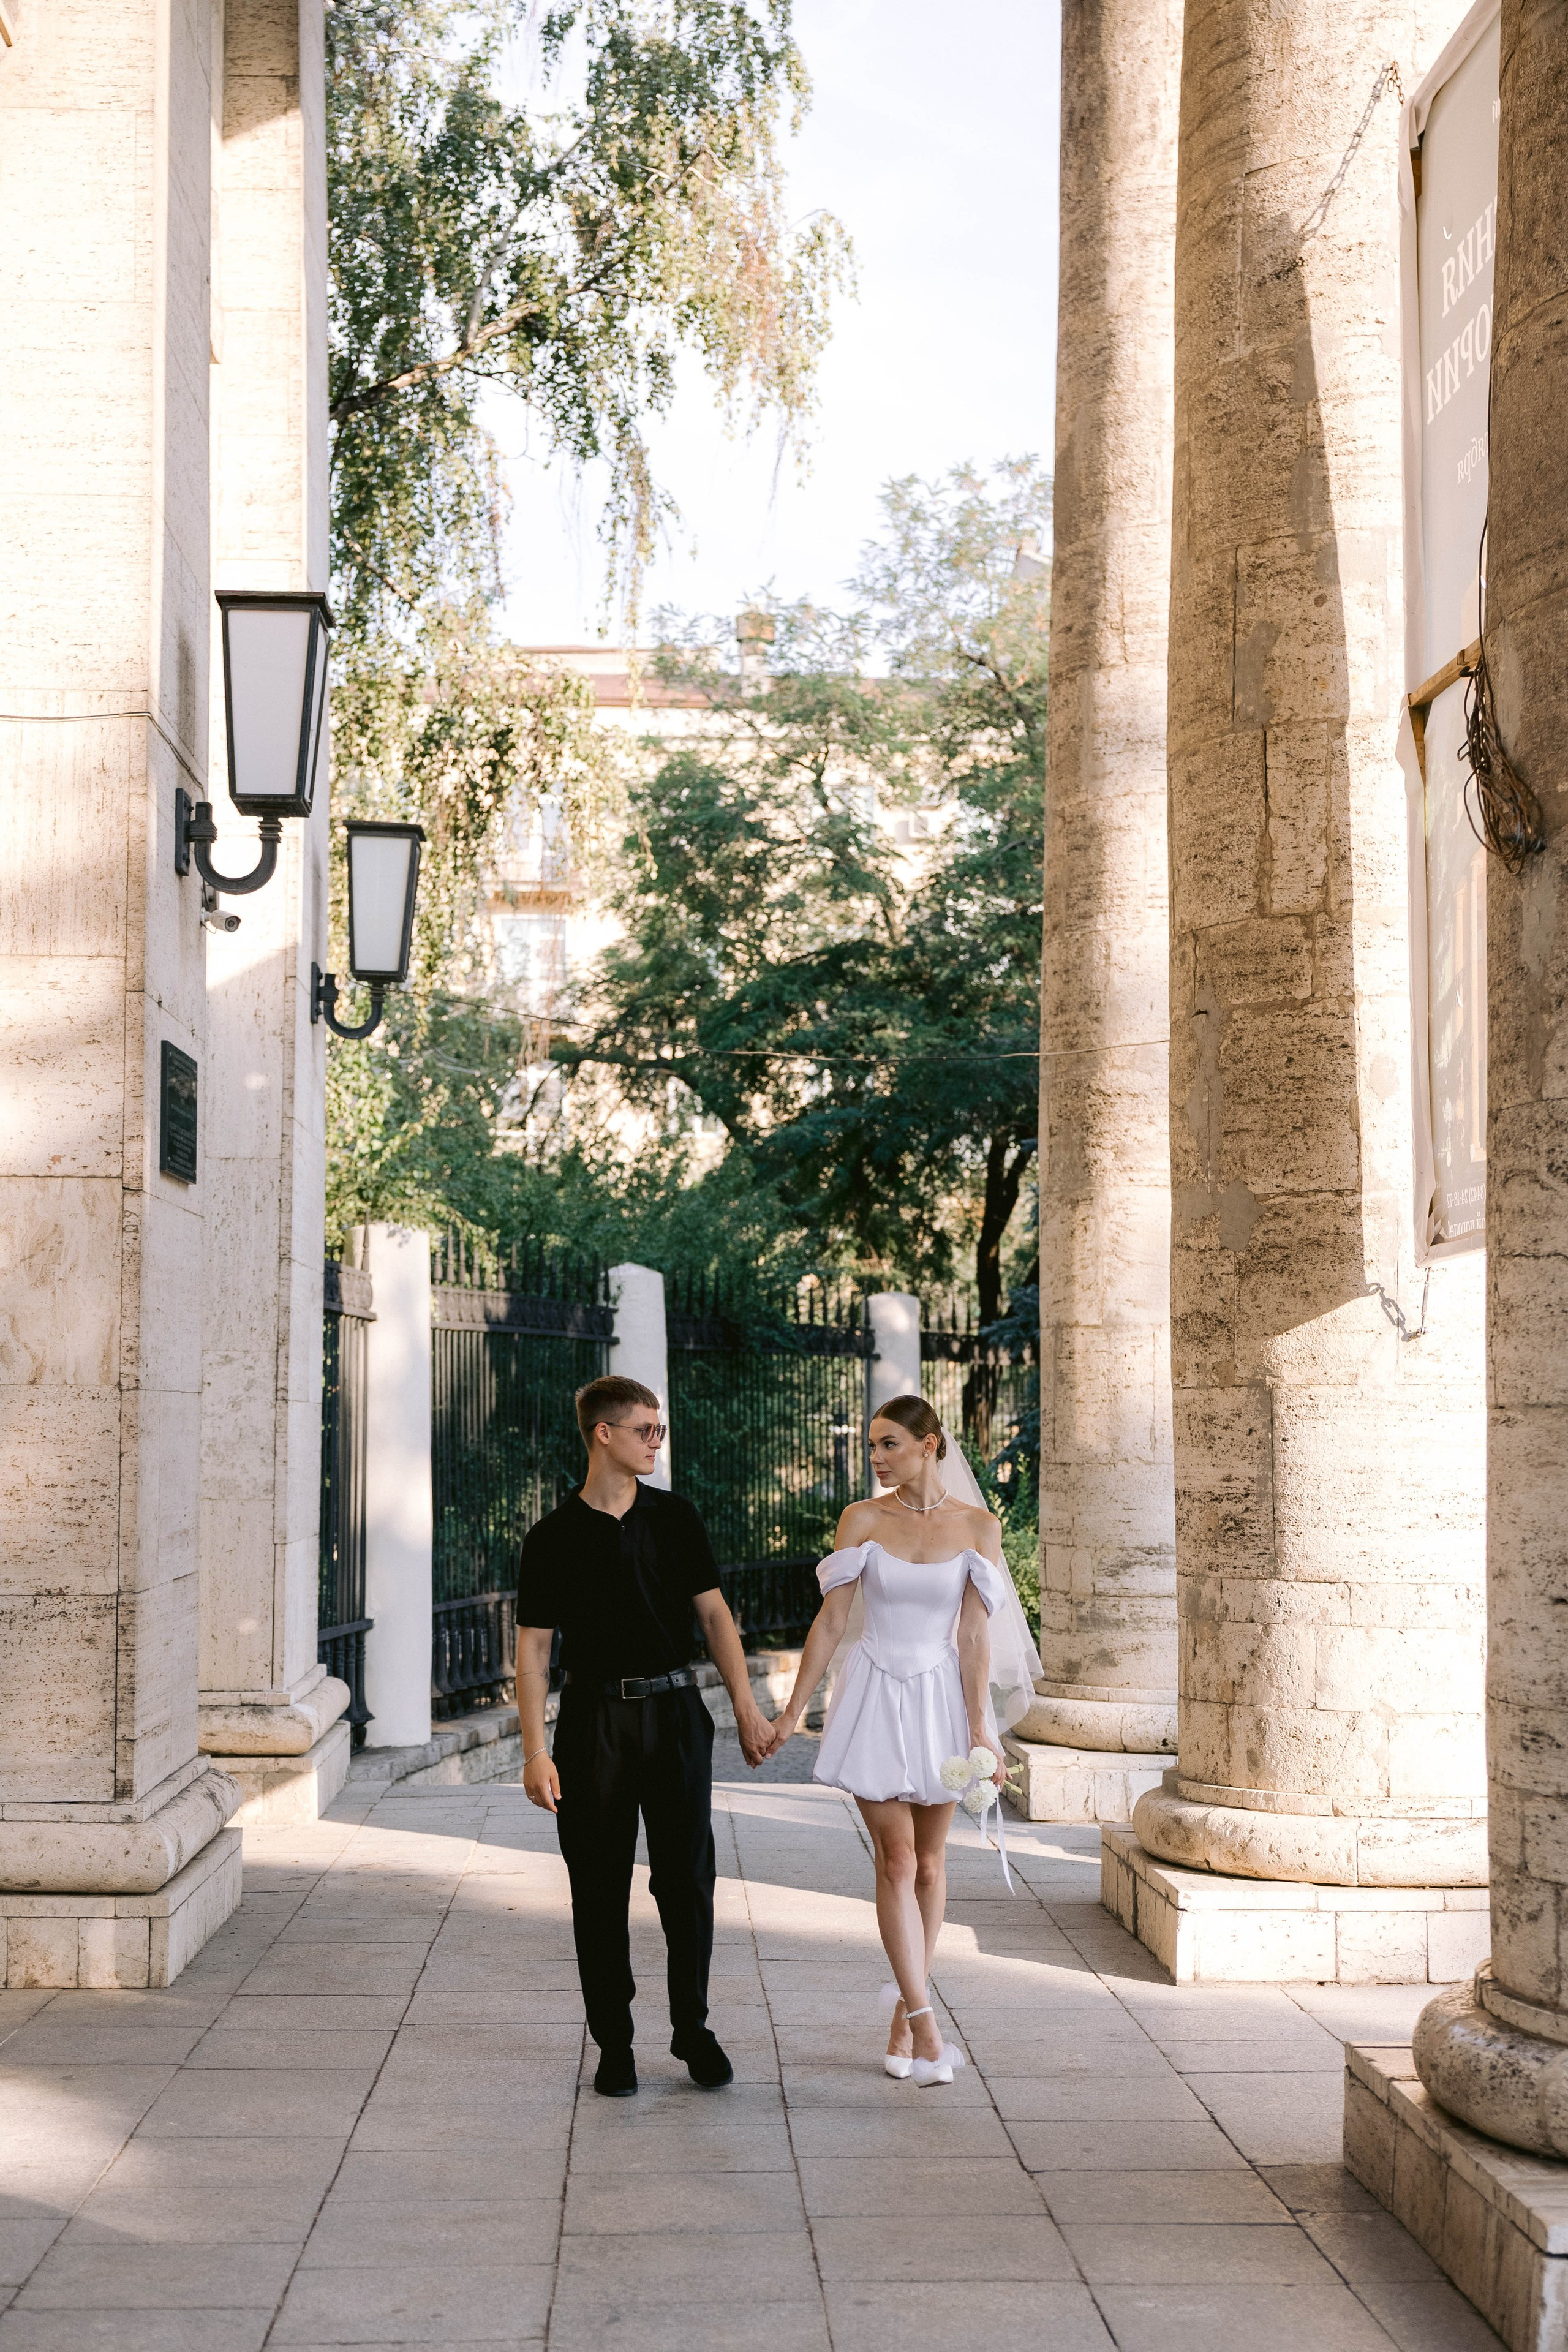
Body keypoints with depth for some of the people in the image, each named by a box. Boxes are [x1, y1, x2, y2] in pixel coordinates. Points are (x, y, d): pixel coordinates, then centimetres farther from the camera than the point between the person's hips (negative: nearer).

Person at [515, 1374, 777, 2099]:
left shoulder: (675, 1519, 5)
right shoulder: (553, 1539, -1)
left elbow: (713, 1614, 7)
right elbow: (533, 1645, -1)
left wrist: (747, 1707, -1)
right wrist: (535, 1751, -8)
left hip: (675, 1712, 1)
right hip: (594, 1719, -1)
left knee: (686, 1877, 1)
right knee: (599, 1888, 3)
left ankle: (692, 2027, 17)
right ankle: (613, 2042, 14)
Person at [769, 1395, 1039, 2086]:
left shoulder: (978, 1528, -4)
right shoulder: (862, 1521, -2)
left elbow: (973, 1635, -5)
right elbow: (831, 1622, 0)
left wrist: (980, 1731, -9)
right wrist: (792, 1711, 0)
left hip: (941, 1698, 0)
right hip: (875, 1697, 0)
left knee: (929, 1861, 8)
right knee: (896, 1859, -5)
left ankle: (904, 2016, 21)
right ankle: (925, 2023, -5)